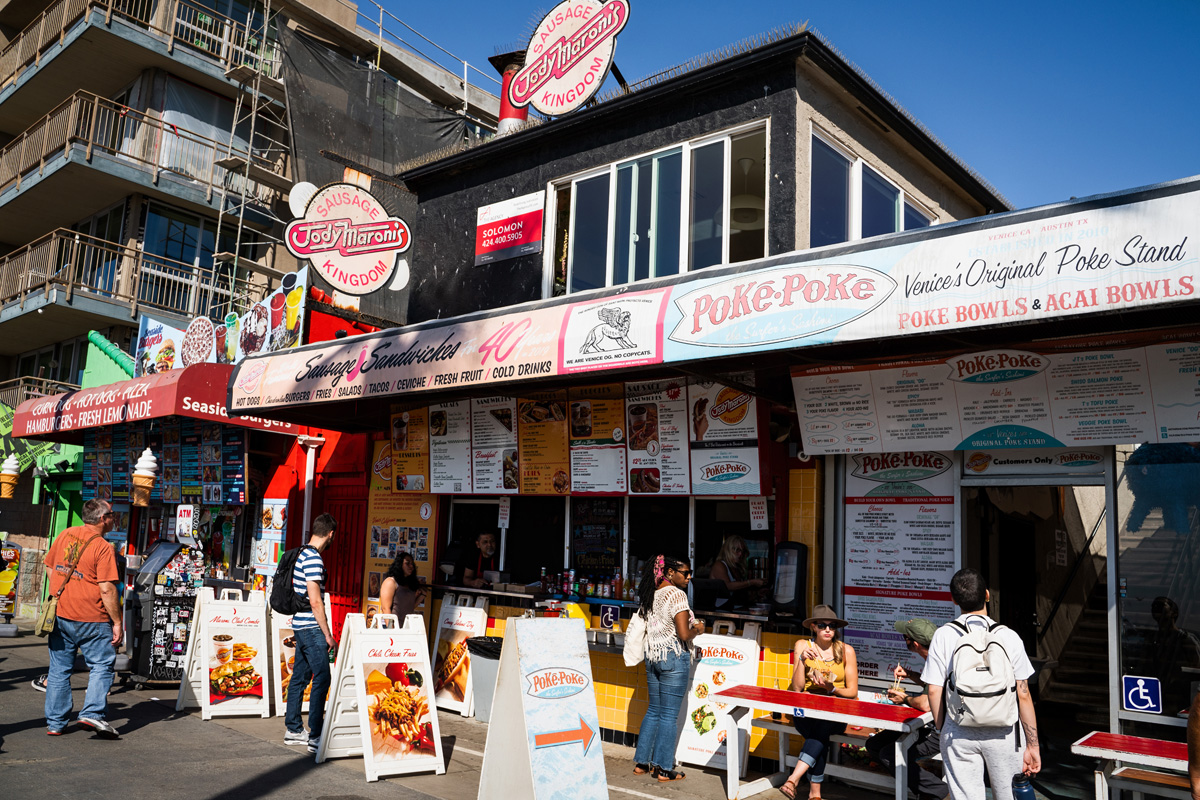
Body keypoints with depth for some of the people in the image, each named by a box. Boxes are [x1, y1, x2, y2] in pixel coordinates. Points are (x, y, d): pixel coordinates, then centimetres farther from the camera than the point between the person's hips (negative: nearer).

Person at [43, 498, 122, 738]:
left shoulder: (65, 535, 5)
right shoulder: (103, 548, -15)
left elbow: (50, 569, 15)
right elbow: (107, 589, -17)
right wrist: (117, 622, -10)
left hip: (60, 615, 7)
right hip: (91, 619, -6)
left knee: (59, 668, 13)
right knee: (102, 665, 4)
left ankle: (55, 722, 18)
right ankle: (93, 713, -7)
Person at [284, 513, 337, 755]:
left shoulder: (302, 554, 13)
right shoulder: (313, 558, -18)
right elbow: (315, 601, -21)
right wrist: (328, 634, -15)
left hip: (299, 626, 10)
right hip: (311, 627, -10)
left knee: (300, 676, 15)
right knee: (321, 678, -8)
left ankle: (293, 730, 23)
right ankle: (315, 737, -6)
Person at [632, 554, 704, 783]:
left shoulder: (650, 595, 10)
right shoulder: (676, 594, -15)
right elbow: (684, 634, -20)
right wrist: (697, 629, 1)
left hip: (652, 657, 8)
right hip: (673, 658, -8)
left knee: (653, 711, 17)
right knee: (669, 716, 1)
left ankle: (641, 763, 22)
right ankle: (664, 769, 9)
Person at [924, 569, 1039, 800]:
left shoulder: (943, 636, -6)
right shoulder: (1008, 636, -6)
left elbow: (934, 691, -5)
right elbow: (1023, 695, -5)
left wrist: (942, 730, 9)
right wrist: (1032, 745, 2)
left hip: (958, 733, 0)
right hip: (1002, 733, 1)